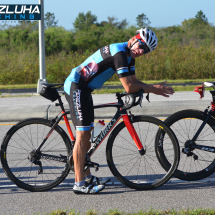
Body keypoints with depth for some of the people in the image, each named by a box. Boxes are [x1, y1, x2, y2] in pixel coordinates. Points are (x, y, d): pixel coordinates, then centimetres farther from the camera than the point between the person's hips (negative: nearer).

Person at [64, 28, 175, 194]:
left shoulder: (129, 55, 10)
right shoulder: (119, 52, -22)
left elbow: (134, 82, 11)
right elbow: (129, 88, -26)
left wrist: (155, 88, -4)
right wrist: (152, 89, -14)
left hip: (84, 89, 11)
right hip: (76, 87, -11)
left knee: (86, 133, 15)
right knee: (82, 134, -10)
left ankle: (87, 177, 25)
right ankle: (79, 184, -7)